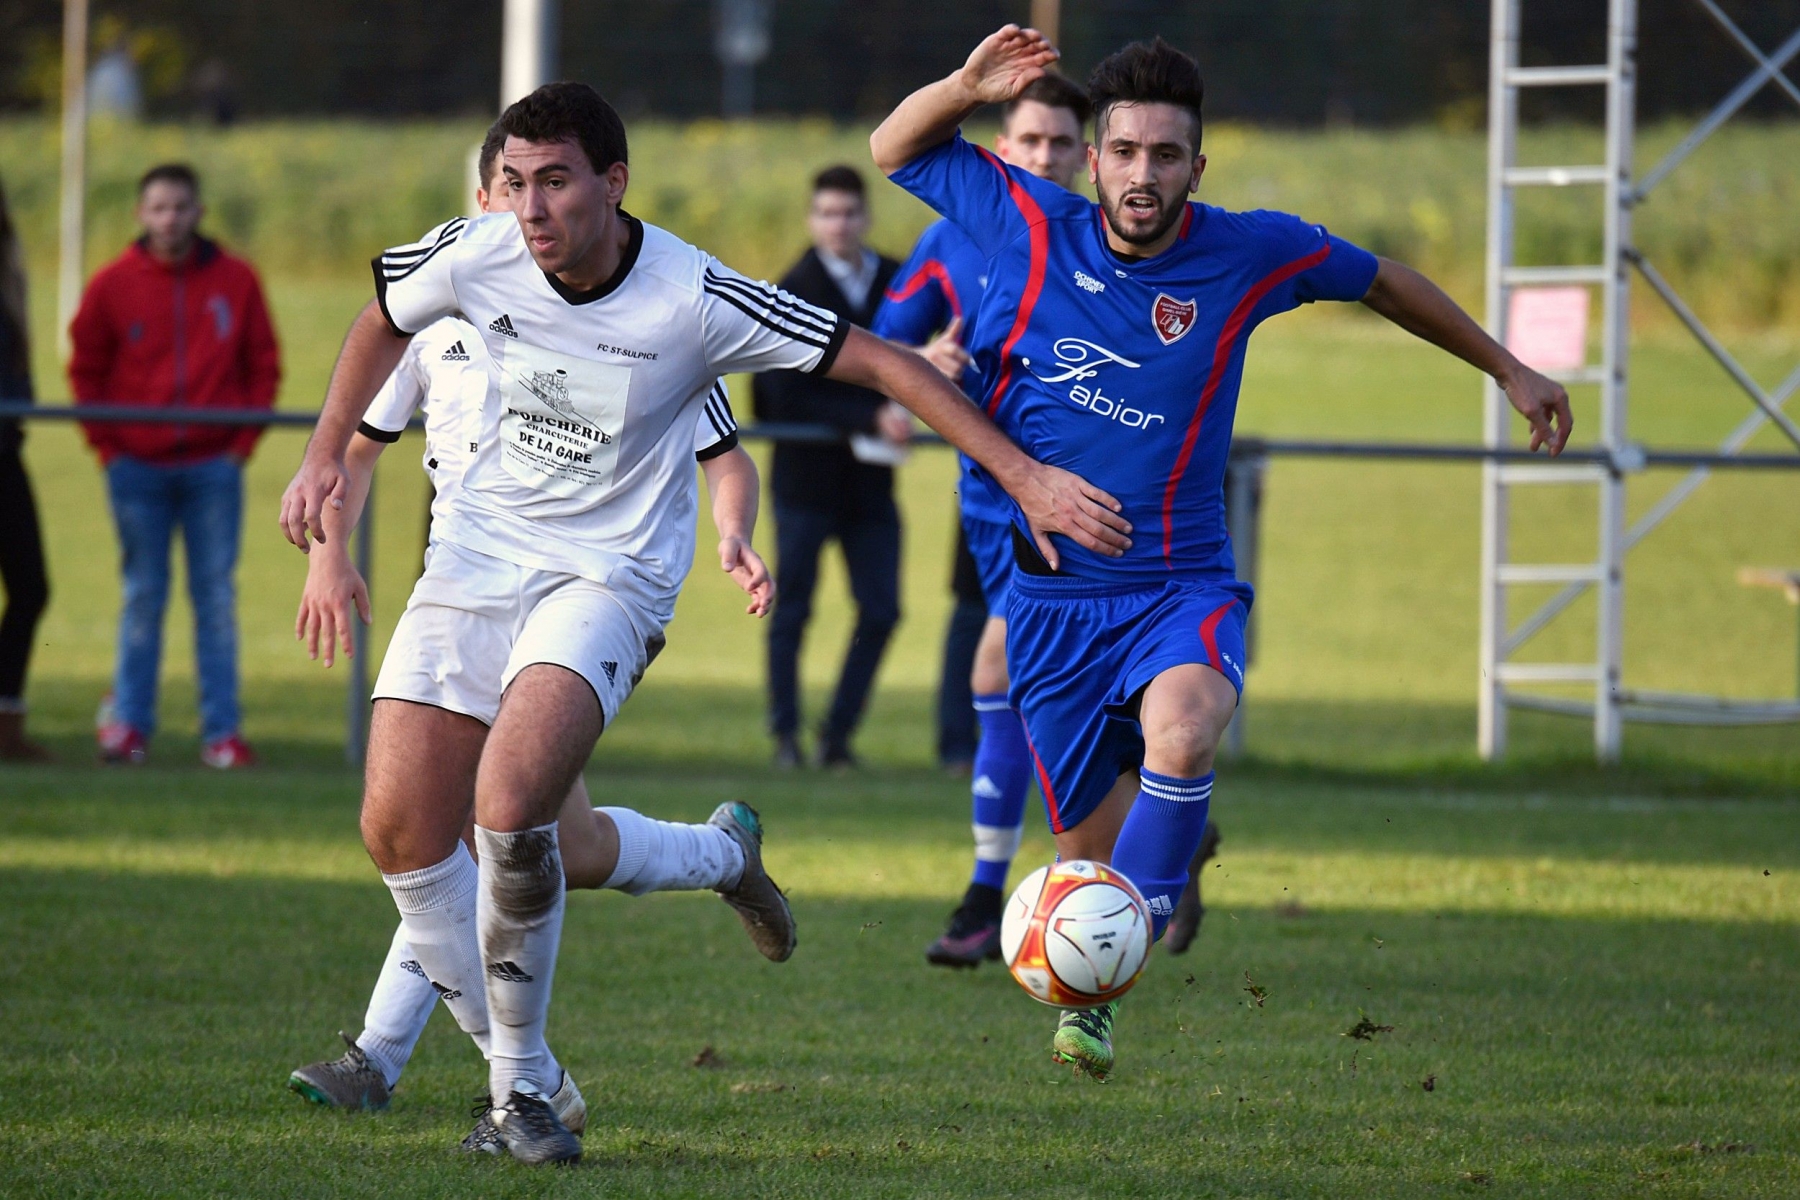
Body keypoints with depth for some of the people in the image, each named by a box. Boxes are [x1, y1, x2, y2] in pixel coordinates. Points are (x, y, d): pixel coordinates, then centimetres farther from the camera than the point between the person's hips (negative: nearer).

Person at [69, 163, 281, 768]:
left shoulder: (236, 281, 2)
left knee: (217, 598, 1)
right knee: (142, 598, 4)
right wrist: (108, 446, -2)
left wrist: (244, 440, -2)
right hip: (138, 469, 0)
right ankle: (128, 723, 9)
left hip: (213, 467, 0)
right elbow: (86, 371, 6)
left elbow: (264, 366, 7)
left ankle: (222, 729, 3)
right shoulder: (112, 285, 0)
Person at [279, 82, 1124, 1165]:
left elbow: (881, 363, -13)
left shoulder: (695, 301, -19)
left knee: (508, 813, -26)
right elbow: (385, 321, 16)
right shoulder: (478, 256, -9)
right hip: (479, 553, 4)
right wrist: (328, 457, 14)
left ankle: (525, 1085, -5)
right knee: (400, 831, -7)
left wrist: (1027, 480, -15)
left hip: (609, 577, -4)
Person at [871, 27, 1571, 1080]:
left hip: (1181, 588, -1)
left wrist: (1510, 370, 20)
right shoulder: (1030, 228, -4)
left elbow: (1381, 282, 13)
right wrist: (969, 89, -12)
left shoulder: (1248, 253, -6)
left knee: (1181, 730, -35)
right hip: (1053, 599, 2)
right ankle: (1087, 1005, 35)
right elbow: (898, 151, 8)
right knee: (1090, 847, 5)